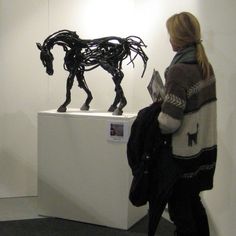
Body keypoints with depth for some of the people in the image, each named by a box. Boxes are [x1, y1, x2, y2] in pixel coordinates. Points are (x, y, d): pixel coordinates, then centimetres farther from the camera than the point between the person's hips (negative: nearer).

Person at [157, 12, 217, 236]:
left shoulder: (179, 70, -20)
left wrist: (153, 119, -5)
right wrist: (166, 101, 6)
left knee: (179, 208, 7)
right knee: (193, 202, 21)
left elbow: (169, 122, -24)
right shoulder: (205, 65, 4)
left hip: (184, 153, -8)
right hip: (205, 147, 8)